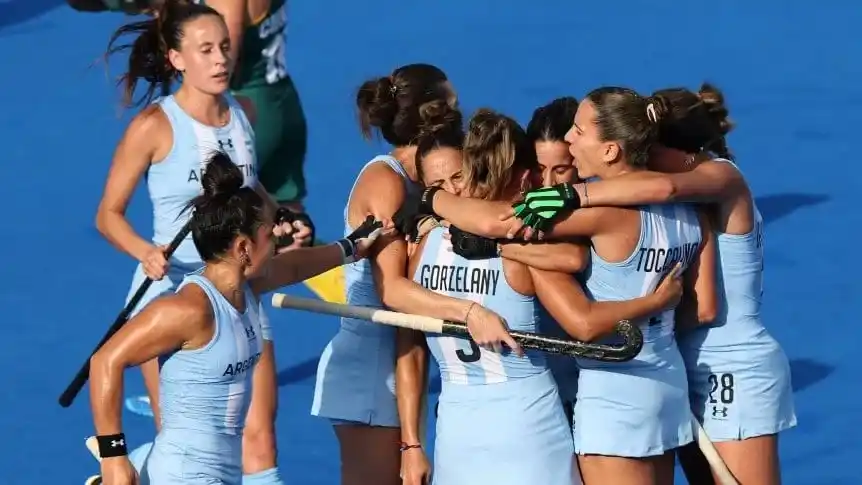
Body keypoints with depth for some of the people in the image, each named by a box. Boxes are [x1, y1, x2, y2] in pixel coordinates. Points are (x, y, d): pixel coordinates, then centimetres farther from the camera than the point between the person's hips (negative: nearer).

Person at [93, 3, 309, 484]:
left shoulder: (241, 113, 4)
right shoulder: (155, 126, -13)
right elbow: (109, 215, -8)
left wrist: (280, 219, 4)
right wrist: (147, 253, -26)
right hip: (171, 290, -5)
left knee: (259, 441, 0)